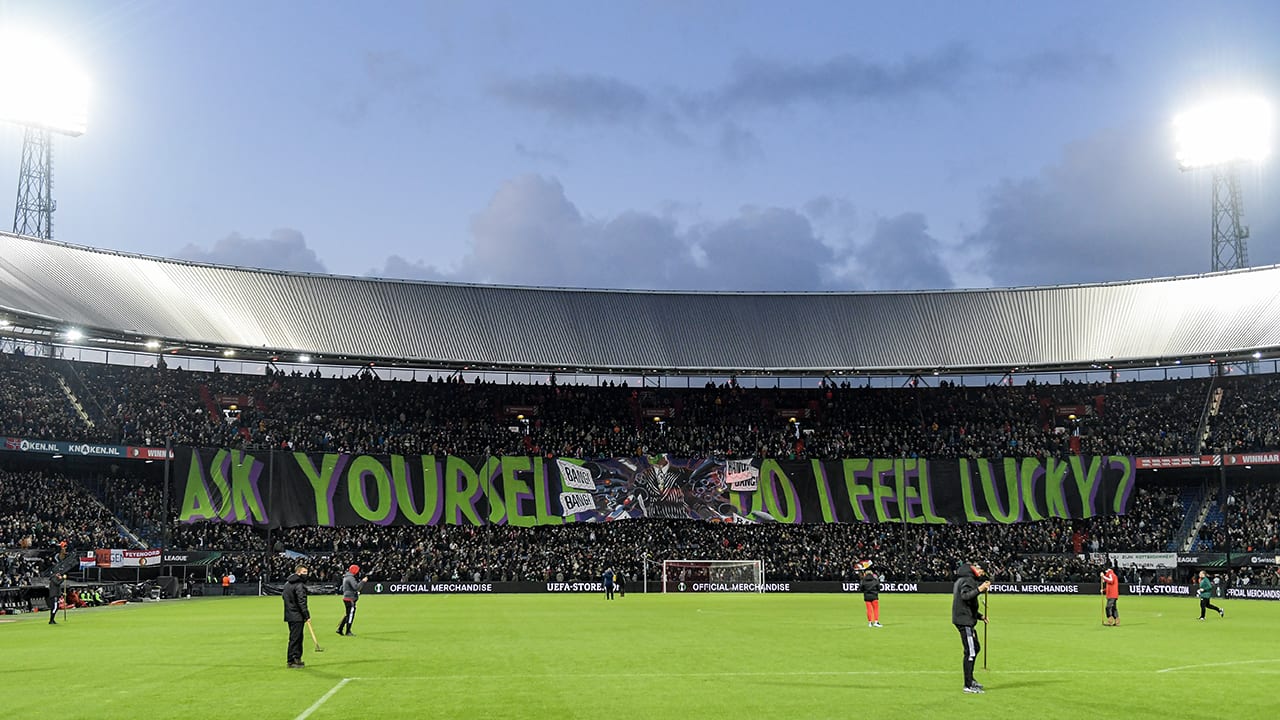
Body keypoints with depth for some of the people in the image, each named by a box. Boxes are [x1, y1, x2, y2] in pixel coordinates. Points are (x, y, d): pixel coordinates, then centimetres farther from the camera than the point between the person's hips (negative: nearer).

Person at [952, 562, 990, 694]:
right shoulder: (968, 579, -12)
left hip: (966, 619, 11)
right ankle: (968, 685, -7)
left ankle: (970, 680, 31)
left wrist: (979, 616, 22)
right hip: (964, 620, -11)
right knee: (970, 652, -9)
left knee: (976, 647, 21)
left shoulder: (961, 579, 20)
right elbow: (965, 596, -31)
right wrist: (979, 589, -39)